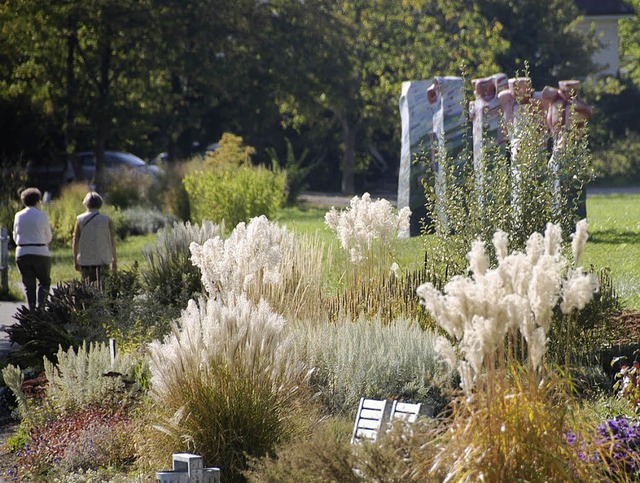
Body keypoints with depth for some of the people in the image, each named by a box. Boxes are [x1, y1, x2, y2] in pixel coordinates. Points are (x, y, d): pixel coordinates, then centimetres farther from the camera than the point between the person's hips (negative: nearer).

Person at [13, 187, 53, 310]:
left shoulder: (18, 216, 5)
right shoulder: (42, 215, -4)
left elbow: (15, 237, 13)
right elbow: (48, 238, 3)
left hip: (22, 253, 3)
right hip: (40, 253, -3)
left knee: (28, 284, 10)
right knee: (44, 281, 10)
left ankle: (32, 309, 2)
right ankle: (41, 306, -9)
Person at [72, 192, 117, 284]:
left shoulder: (80, 219, -1)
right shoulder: (106, 220, -1)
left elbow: (75, 241, -1)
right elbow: (112, 241, 2)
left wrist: (75, 261, 5)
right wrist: (114, 259, 11)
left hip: (85, 260, 1)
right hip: (103, 260, -1)